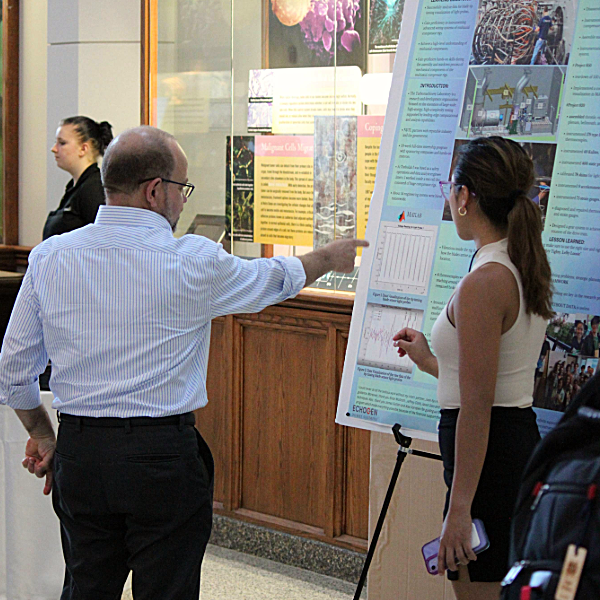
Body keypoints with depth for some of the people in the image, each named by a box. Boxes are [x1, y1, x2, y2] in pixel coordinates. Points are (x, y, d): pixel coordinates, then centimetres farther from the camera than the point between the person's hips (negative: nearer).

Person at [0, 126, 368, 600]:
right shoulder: (192, 261, -10)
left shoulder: (49, 258, 0)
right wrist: (329, 258, 29)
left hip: (79, 454, 4)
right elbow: (273, 280, 10)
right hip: (163, 457, -4)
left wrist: (41, 435, 21)